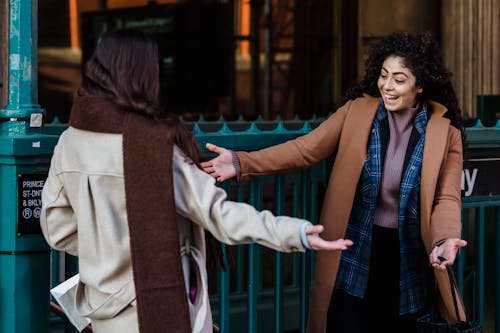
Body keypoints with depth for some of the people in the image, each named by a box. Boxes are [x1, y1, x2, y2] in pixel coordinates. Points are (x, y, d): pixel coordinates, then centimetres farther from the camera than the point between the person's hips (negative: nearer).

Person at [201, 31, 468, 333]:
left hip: (408, 259, 0)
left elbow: (447, 198, -7)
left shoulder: (446, 132, -4)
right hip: (355, 253, 0)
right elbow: (305, 149, -6)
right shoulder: (357, 110, -2)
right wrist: (242, 163, -20)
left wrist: (444, 240, -29)